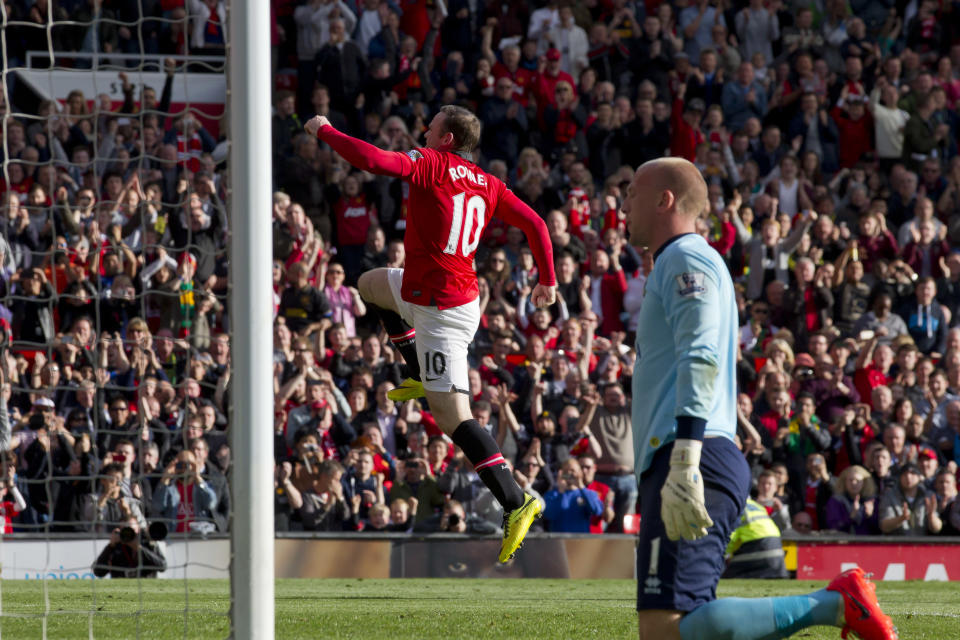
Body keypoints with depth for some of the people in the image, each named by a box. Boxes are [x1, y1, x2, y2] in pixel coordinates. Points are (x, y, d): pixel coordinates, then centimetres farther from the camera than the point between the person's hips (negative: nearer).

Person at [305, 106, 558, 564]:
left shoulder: (431, 164, -13)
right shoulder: (488, 185, 7)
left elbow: (370, 159, -24)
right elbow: (534, 223, 9)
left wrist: (324, 132, -10)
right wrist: (547, 281, 18)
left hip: (439, 311, -9)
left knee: (451, 414, -12)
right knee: (370, 285, 32)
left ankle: (515, 502, -20)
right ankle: (424, 377, 26)